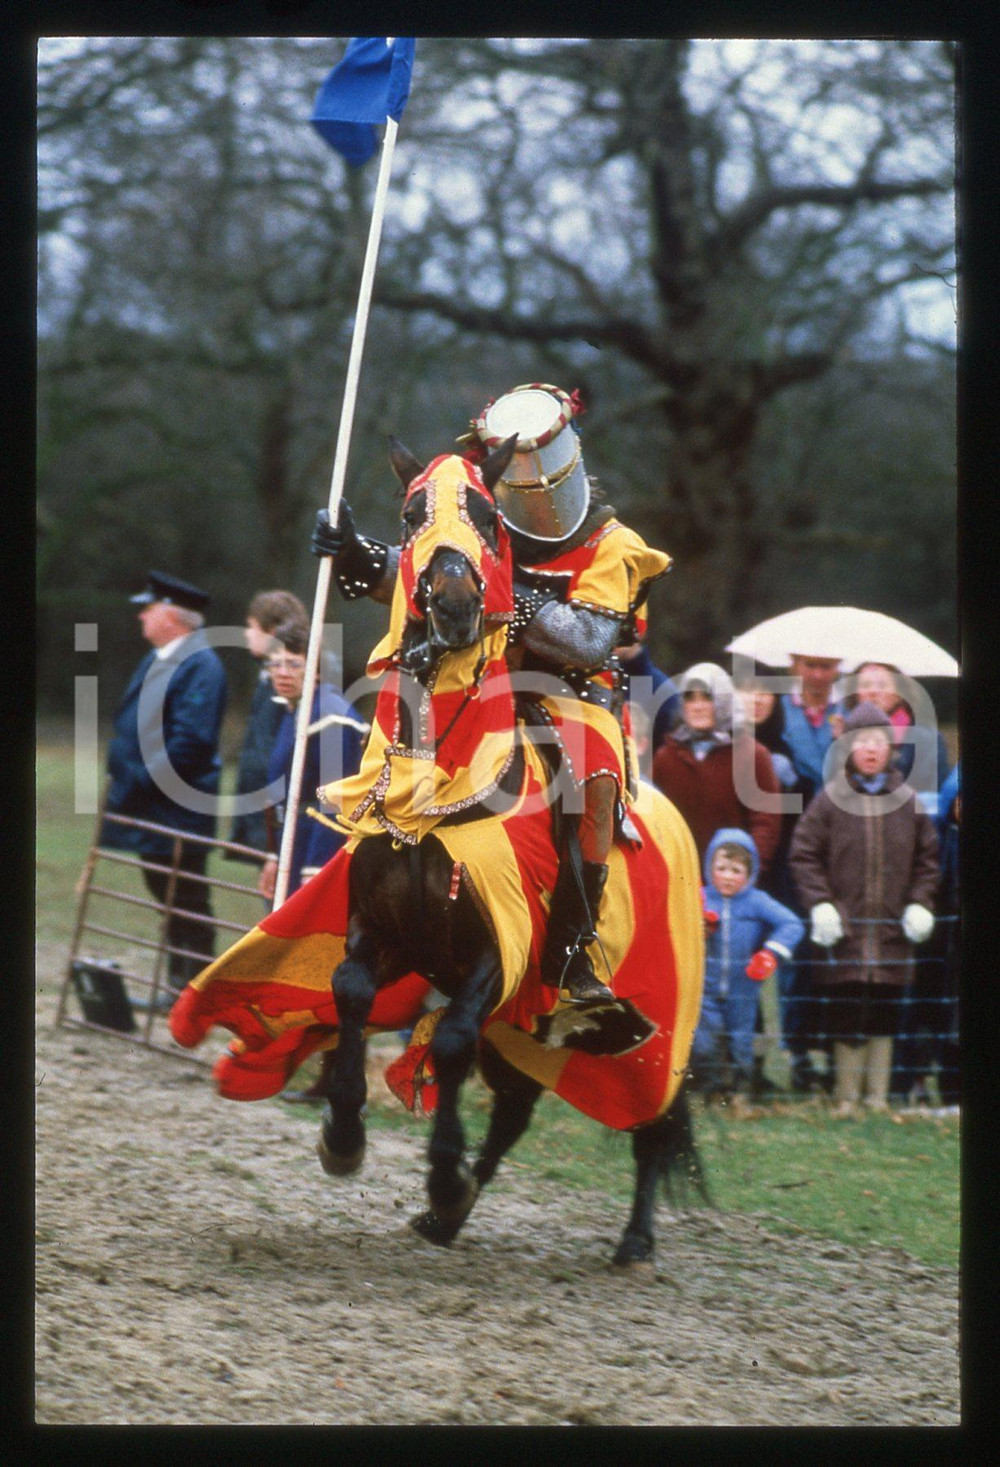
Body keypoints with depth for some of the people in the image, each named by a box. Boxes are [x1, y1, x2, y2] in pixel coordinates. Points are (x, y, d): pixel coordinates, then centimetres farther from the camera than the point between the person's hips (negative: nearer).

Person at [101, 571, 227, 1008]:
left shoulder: (200, 667, -16)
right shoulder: (156, 661, 14)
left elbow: (190, 741, -23)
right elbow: (133, 726, 23)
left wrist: (142, 779, -21)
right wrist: (118, 772, 12)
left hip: (177, 810, -10)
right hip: (149, 808, 10)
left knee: (186, 902, -2)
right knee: (166, 895, 15)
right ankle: (179, 986, 23)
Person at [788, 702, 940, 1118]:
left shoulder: (907, 801, 7)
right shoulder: (830, 800, -1)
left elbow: (927, 858, 15)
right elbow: (804, 854, 2)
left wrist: (920, 903, 4)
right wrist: (819, 904, -7)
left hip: (892, 936, 2)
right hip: (844, 933, -2)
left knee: (884, 1021, 7)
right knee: (846, 1021, -2)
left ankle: (878, 1098, 17)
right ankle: (847, 1099, 9)